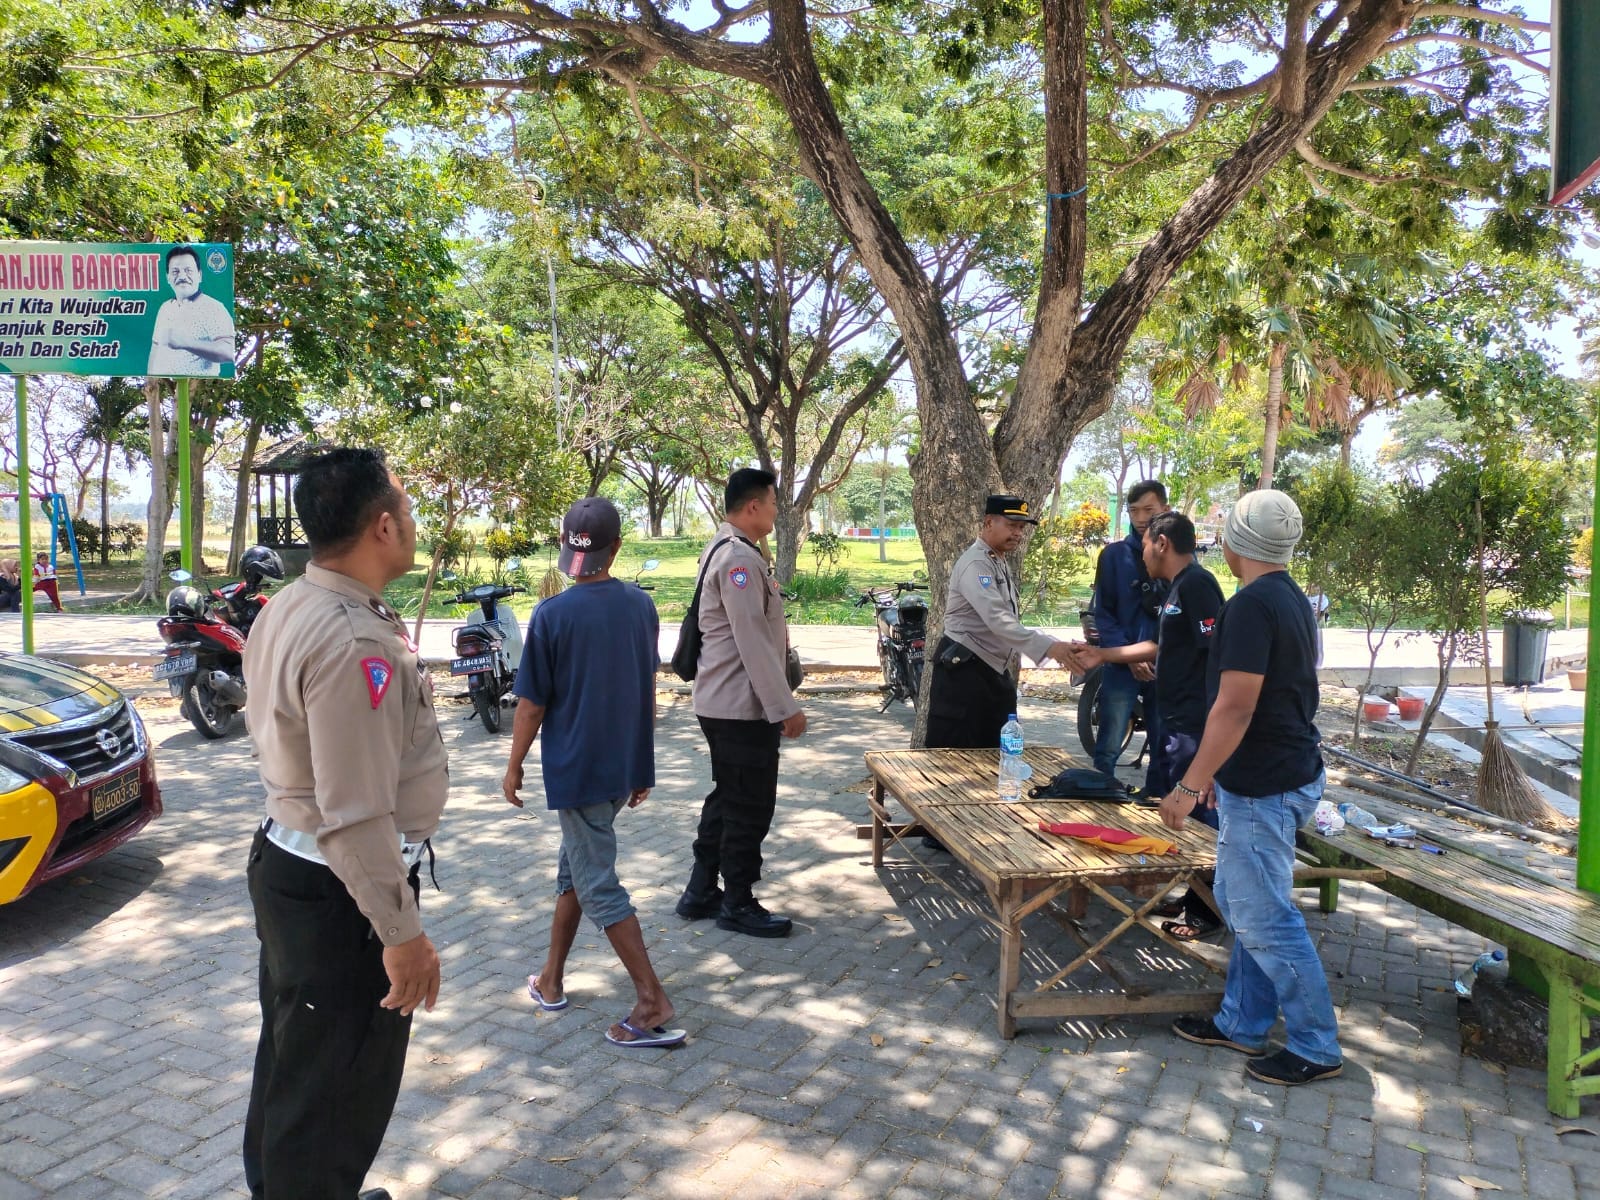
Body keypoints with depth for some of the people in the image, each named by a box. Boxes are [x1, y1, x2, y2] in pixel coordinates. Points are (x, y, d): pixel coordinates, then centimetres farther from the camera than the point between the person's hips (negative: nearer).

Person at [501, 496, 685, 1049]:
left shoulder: (552, 615, -16)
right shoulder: (641, 606, 0)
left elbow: (532, 703, -11)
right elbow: (647, 691, 8)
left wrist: (514, 766, 3)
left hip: (576, 769, -6)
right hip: (626, 767, 6)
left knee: (598, 887, 1)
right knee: (574, 867, 21)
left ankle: (654, 1004, 0)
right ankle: (551, 979, 33)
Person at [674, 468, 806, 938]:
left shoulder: (725, 549, 14)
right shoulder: (740, 559, -20)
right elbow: (752, 641, -24)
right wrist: (785, 707, -21)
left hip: (722, 702, 11)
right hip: (742, 706, -11)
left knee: (728, 798, 19)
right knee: (750, 807, 1)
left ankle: (701, 892, 28)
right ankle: (739, 904, 14)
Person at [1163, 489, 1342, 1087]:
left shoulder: (1251, 605, -20)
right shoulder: (1292, 599, 11)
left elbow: (1234, 707, -25)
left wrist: (1190, 785, -21)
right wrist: (1217, 772, 23)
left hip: (1265, 787, -10)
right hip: (1286, 772, 10)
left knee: (1263, 917, 0)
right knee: (1241, 902, 18)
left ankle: (1316, 1049, 13)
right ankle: (1241, 1023, 29)